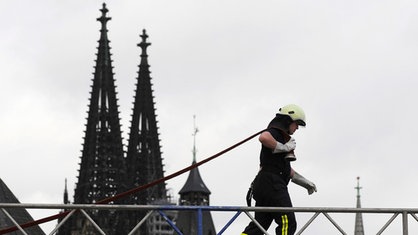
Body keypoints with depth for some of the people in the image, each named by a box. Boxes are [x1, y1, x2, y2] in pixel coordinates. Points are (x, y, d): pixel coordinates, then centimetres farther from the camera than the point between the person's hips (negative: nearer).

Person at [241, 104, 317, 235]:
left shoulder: (283, 138, 29)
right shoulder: (274, 132, -3)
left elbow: (287, 170, 35)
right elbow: (263, 137, -31)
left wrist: (305, 182, 33)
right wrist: (284, 147, -19)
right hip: (271, 183, -10)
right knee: (287, 222, -16)